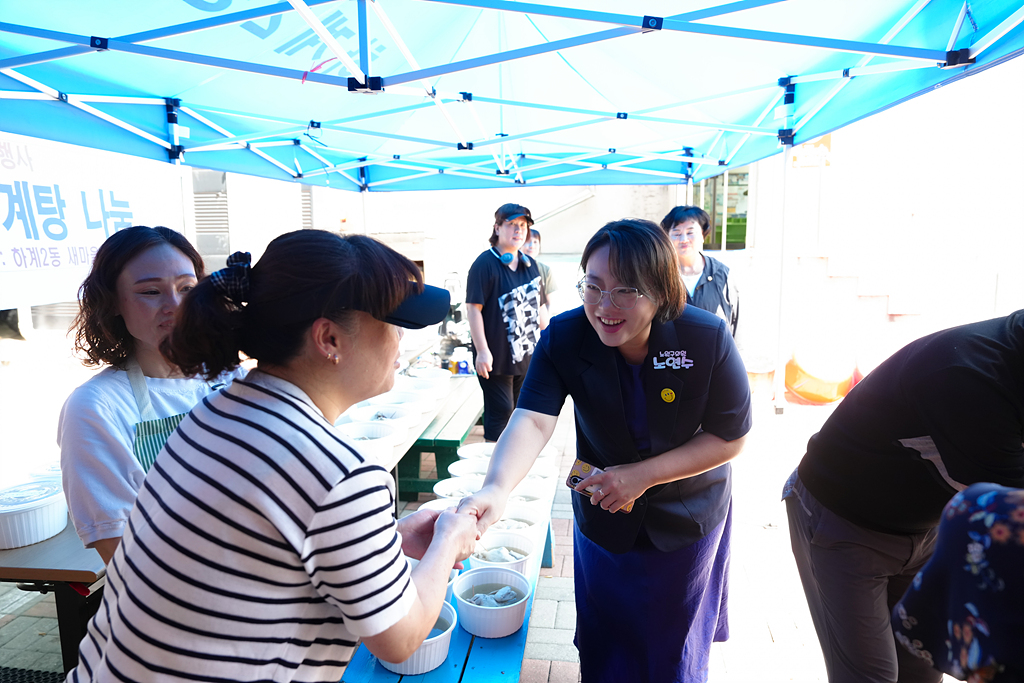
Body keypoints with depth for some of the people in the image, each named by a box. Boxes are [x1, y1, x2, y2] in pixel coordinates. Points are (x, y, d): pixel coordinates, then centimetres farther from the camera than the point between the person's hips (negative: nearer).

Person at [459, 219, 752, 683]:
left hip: (686, 520, 0)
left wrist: (643, 475, -26)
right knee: (606, 646, 20)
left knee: (675, 645, 23)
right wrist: (497, 487, -54)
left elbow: (729, 439, -17)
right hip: (603, 516, 1)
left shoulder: (708, 340, -25)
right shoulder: (564, 338, -23)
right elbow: (533, 420, -35)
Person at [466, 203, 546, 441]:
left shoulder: (530, 265, 10)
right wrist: (482, 350, -20)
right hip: (497, 356, -7)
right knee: (500, 412, 0)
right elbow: (473, 308, -16)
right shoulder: (485, 263, -11)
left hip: (527, 355, 7)